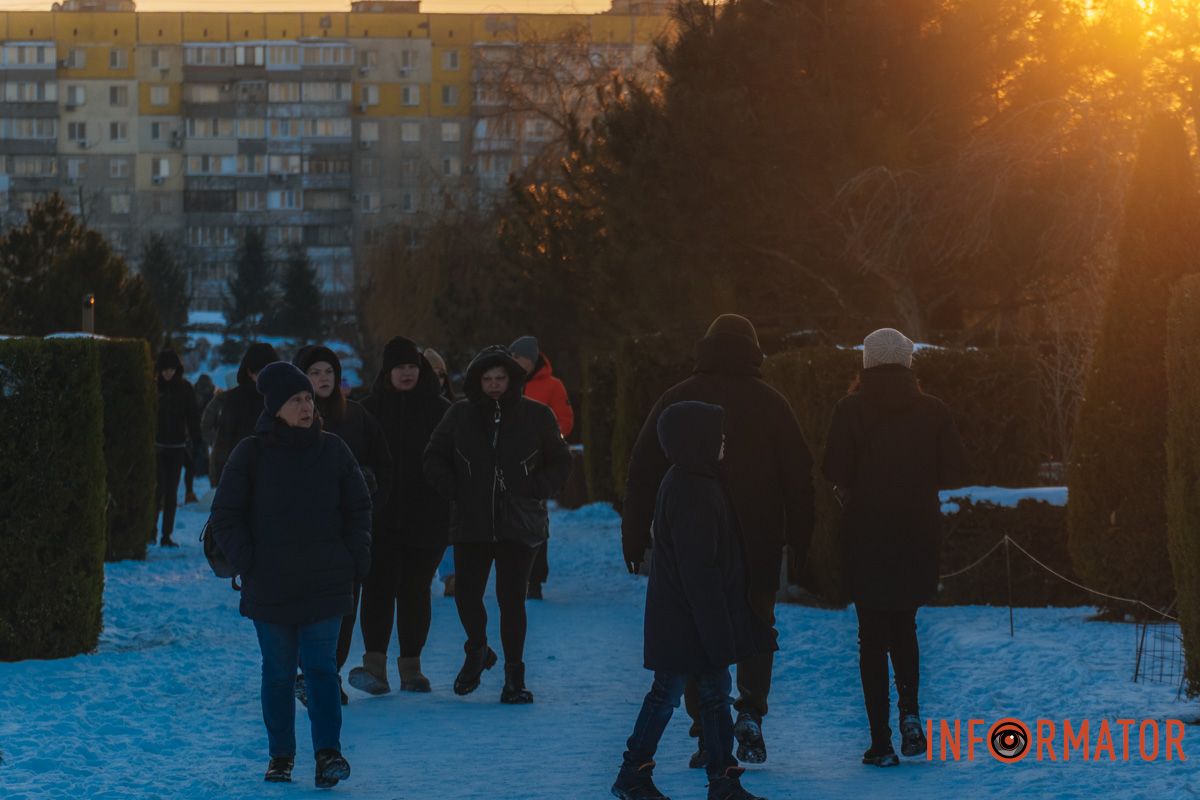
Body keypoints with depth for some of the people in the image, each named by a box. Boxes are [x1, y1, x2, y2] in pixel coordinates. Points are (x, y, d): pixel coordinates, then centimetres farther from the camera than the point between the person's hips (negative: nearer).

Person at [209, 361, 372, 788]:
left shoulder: (333, 450, 5)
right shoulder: (251, 454, 0)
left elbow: (359, 508, 13)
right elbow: (225, 517, 3)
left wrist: (355, 560, 3)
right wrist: (247, 562, -6)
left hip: (326, 584, 0)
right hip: (270, 586, 0)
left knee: (321, 667, -8)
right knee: (278, 672, 6)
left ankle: (328, 753, -11)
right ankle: (280, 754, 16)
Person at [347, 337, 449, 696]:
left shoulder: (440, 409, 4)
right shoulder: (371, 408, 4)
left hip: (426, 516, 1)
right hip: (383, 515, -1)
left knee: (415, 589, 4)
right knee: (380, 585, -9)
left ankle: (411, 667, 11)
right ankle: (375, 664, -14)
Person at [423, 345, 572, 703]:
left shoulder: (536, 416, 2)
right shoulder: (461, 414, 4)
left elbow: (560, 462, 10)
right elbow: (434, 458, 14)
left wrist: (536, 490, -3)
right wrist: (453, 488, 0)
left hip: (519, 525, -1)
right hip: (471, 524, 2)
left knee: (512, 599, -5)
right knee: (466, 594, -1)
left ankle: (514, 676, 6)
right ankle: (478, 651, 29)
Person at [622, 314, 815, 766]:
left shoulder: (676, 401, 3)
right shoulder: (770, 403, 2)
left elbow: (643, 472, 3)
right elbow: (798, 476, 1)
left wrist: (635, 537, 7)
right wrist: (799, 541, 7)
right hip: (758, 542, 0)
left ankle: (708, 735, 2)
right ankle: (751, 711, -5)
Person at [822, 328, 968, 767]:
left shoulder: (851, 409, -6)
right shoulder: (933, 410, 0)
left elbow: (835, 470, -12)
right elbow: (955, 472, -1)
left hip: (865, 533, -2)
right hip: (918, 533, 2)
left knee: (873, 634, 4)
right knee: (904, 624, 21)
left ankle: (881, 742, 0)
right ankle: (910, 710, 2)